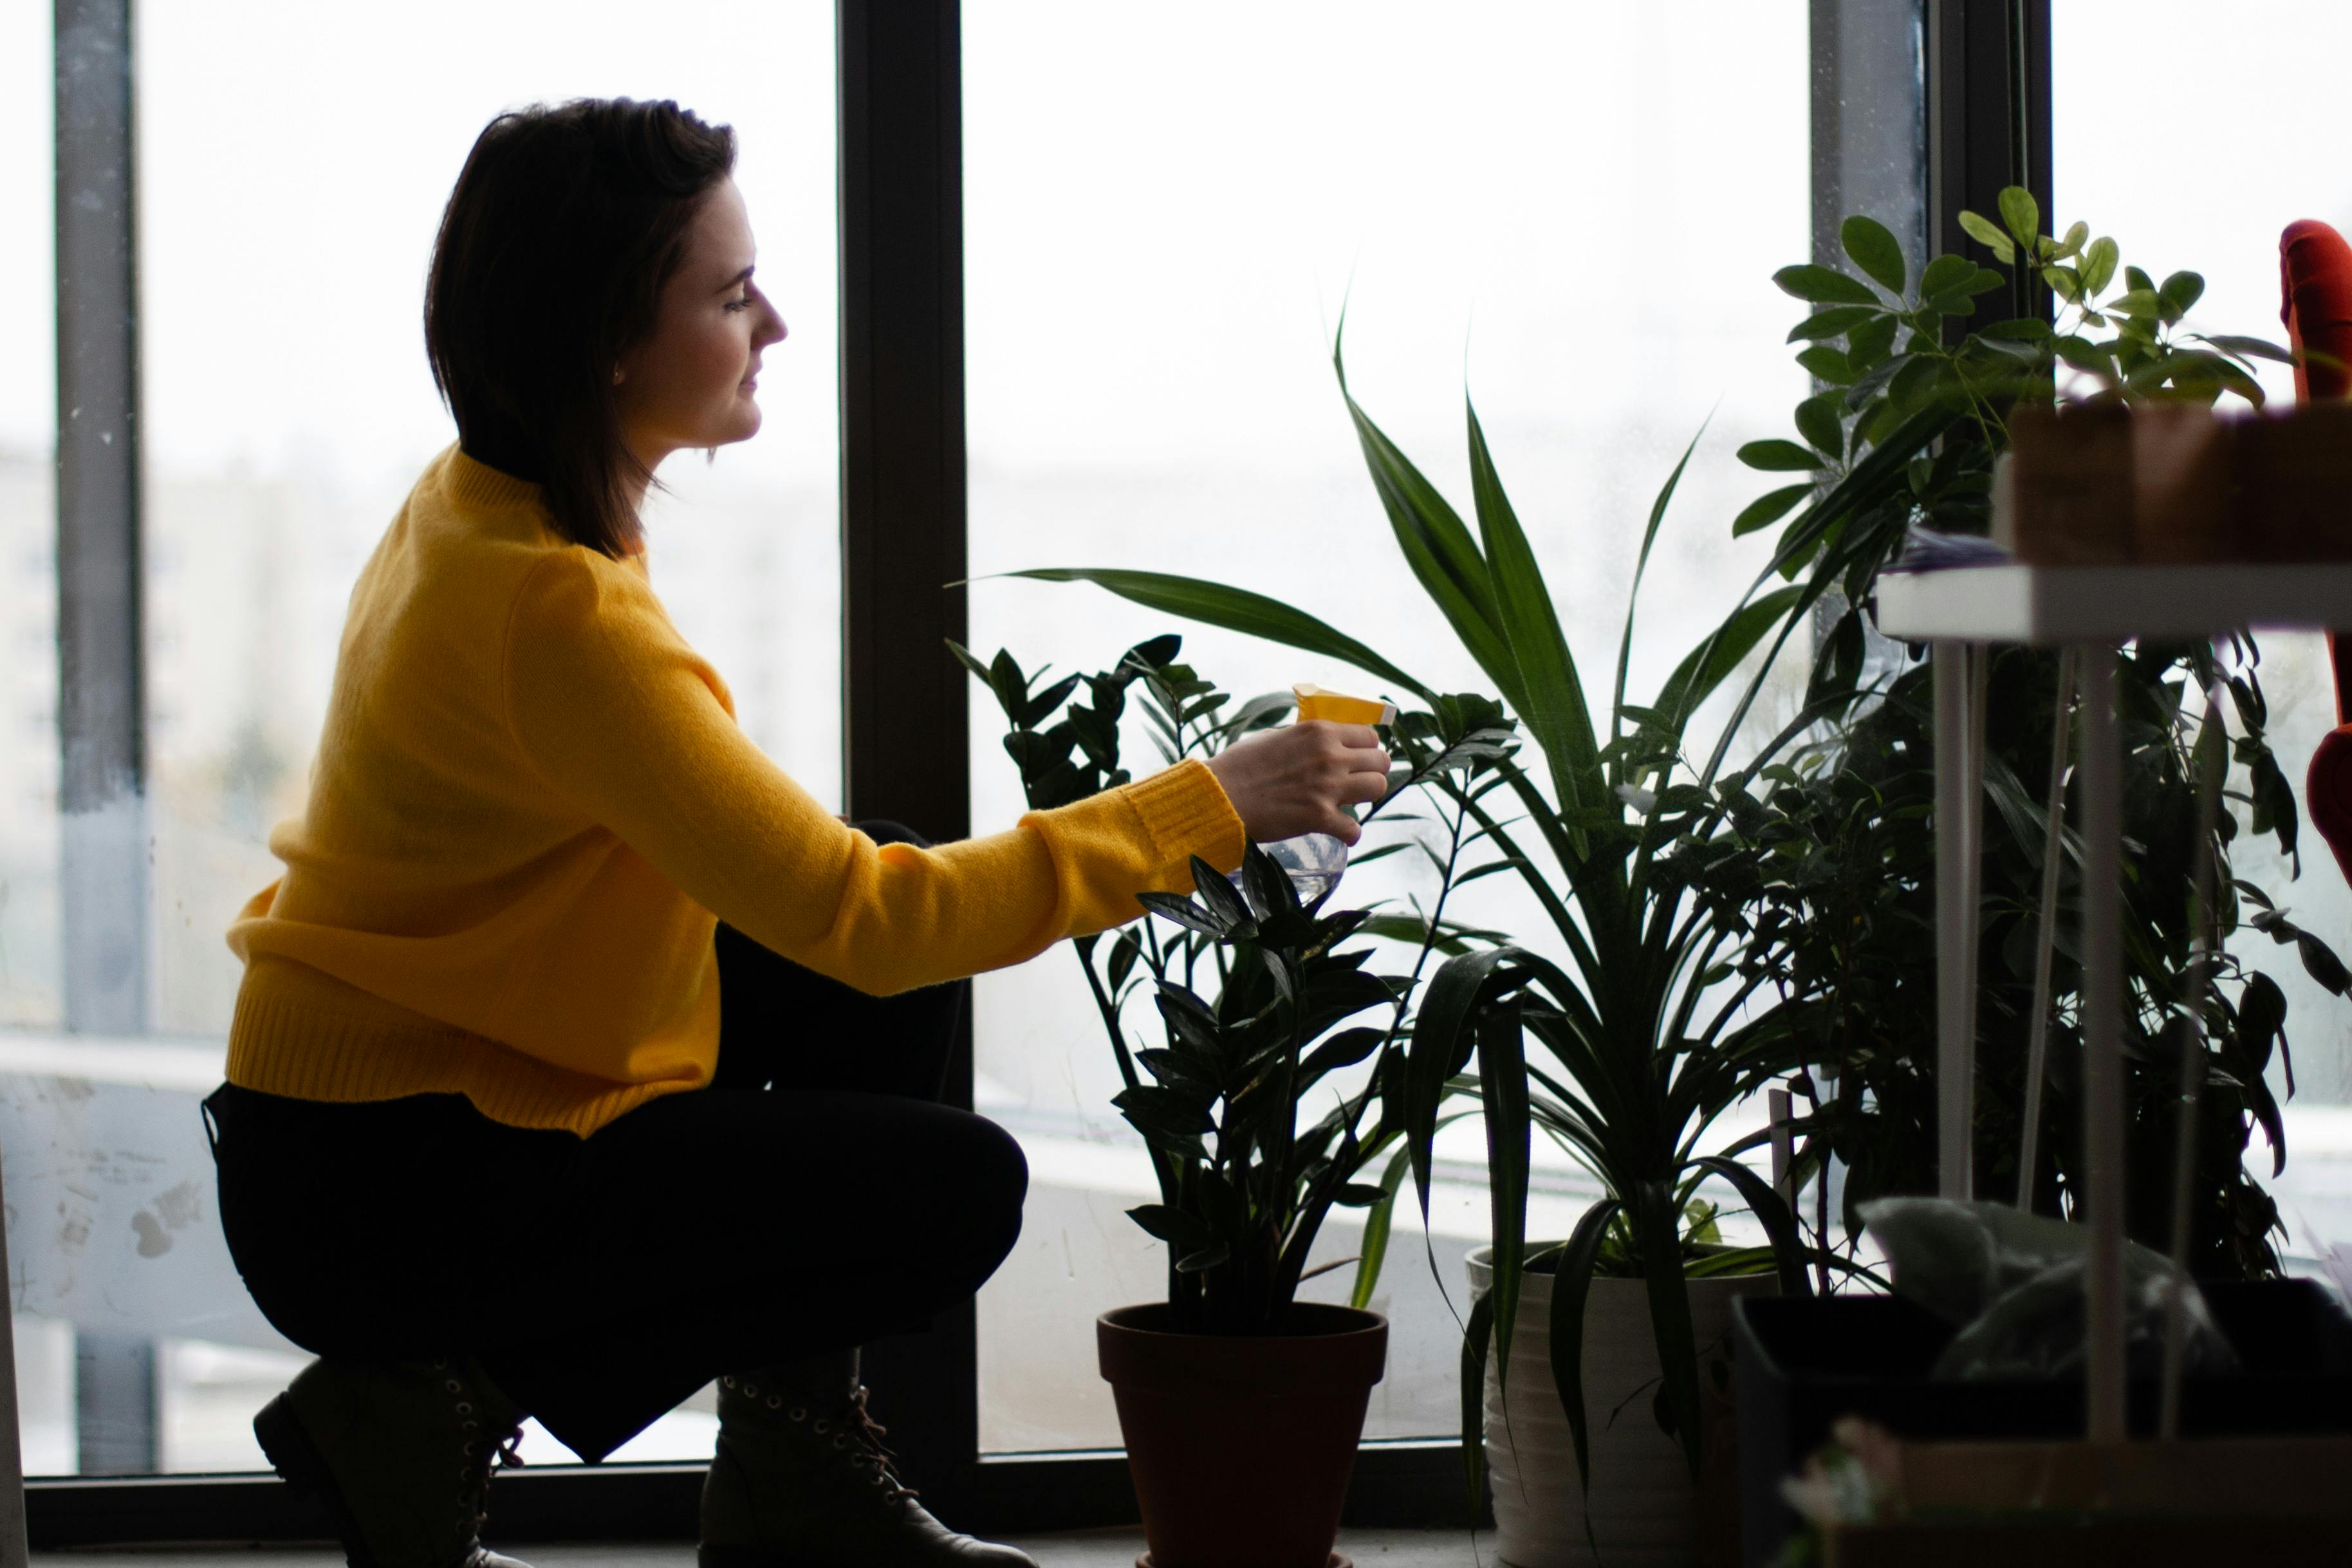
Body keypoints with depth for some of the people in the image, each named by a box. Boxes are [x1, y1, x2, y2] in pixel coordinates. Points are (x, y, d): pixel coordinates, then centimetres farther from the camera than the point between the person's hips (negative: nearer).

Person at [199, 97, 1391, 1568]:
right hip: (378, 1199, -9)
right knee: (958, 1189, -10)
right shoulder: (552, 610, -28)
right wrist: (1206, 807, -22)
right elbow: (857, 915, -27)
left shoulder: (476, 504, 3)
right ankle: (446, 1404, -5)